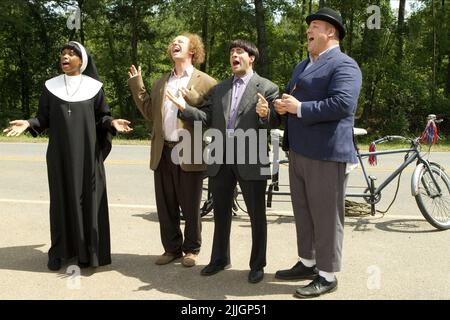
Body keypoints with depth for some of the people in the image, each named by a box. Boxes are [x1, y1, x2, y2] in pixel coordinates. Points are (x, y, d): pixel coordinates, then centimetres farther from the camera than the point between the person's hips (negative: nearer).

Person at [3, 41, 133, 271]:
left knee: (87, 198, 1)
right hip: (60, 154, 1)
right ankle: (59, 250, 16)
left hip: (87, 153, -1)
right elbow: (44, 118, 5)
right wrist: (28, 124, -13)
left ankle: (87, 251, 12)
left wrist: (112, 123, -16)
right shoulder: (51, 86, 6)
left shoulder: (94, 87, 3)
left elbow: (102, 116, 4)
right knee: (61, 198, 5)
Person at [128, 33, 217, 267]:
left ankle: (191, 249, 22)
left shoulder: (205, 82, -1)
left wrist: (193, 99, -20)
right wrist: (137, 86, 9)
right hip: (163, 153, 5)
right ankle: (172, 248, 26)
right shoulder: (161, 82, 18)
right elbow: (150, 113, 13)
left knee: (190, 207, 6)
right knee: (166, 206, 12)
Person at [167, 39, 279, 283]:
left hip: (250, 160, -5)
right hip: (220, 159, 5)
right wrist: (185, 108, -7)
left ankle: (257, 265, 22)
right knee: (221, 212, 16)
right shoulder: (219, 89, 16)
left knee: (257, 215, 6)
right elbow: (208, 117, 7)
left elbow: (273, 123, -8)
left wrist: (265, 114, -29)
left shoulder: (267, 88, -1)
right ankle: (219, 259, 33)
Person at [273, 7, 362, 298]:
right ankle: (307, 263, 30)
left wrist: (300, 108, -18)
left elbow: (342, 104, -23)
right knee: (303, 212, 16)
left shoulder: (344, 65, -9)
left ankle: (328, 275, 11)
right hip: (299, 152, 9)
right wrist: (283, 105, 2)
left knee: (326, 216, -1)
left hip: (327, 154, -9)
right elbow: (290, 96, 27)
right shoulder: (302, 66, 21)